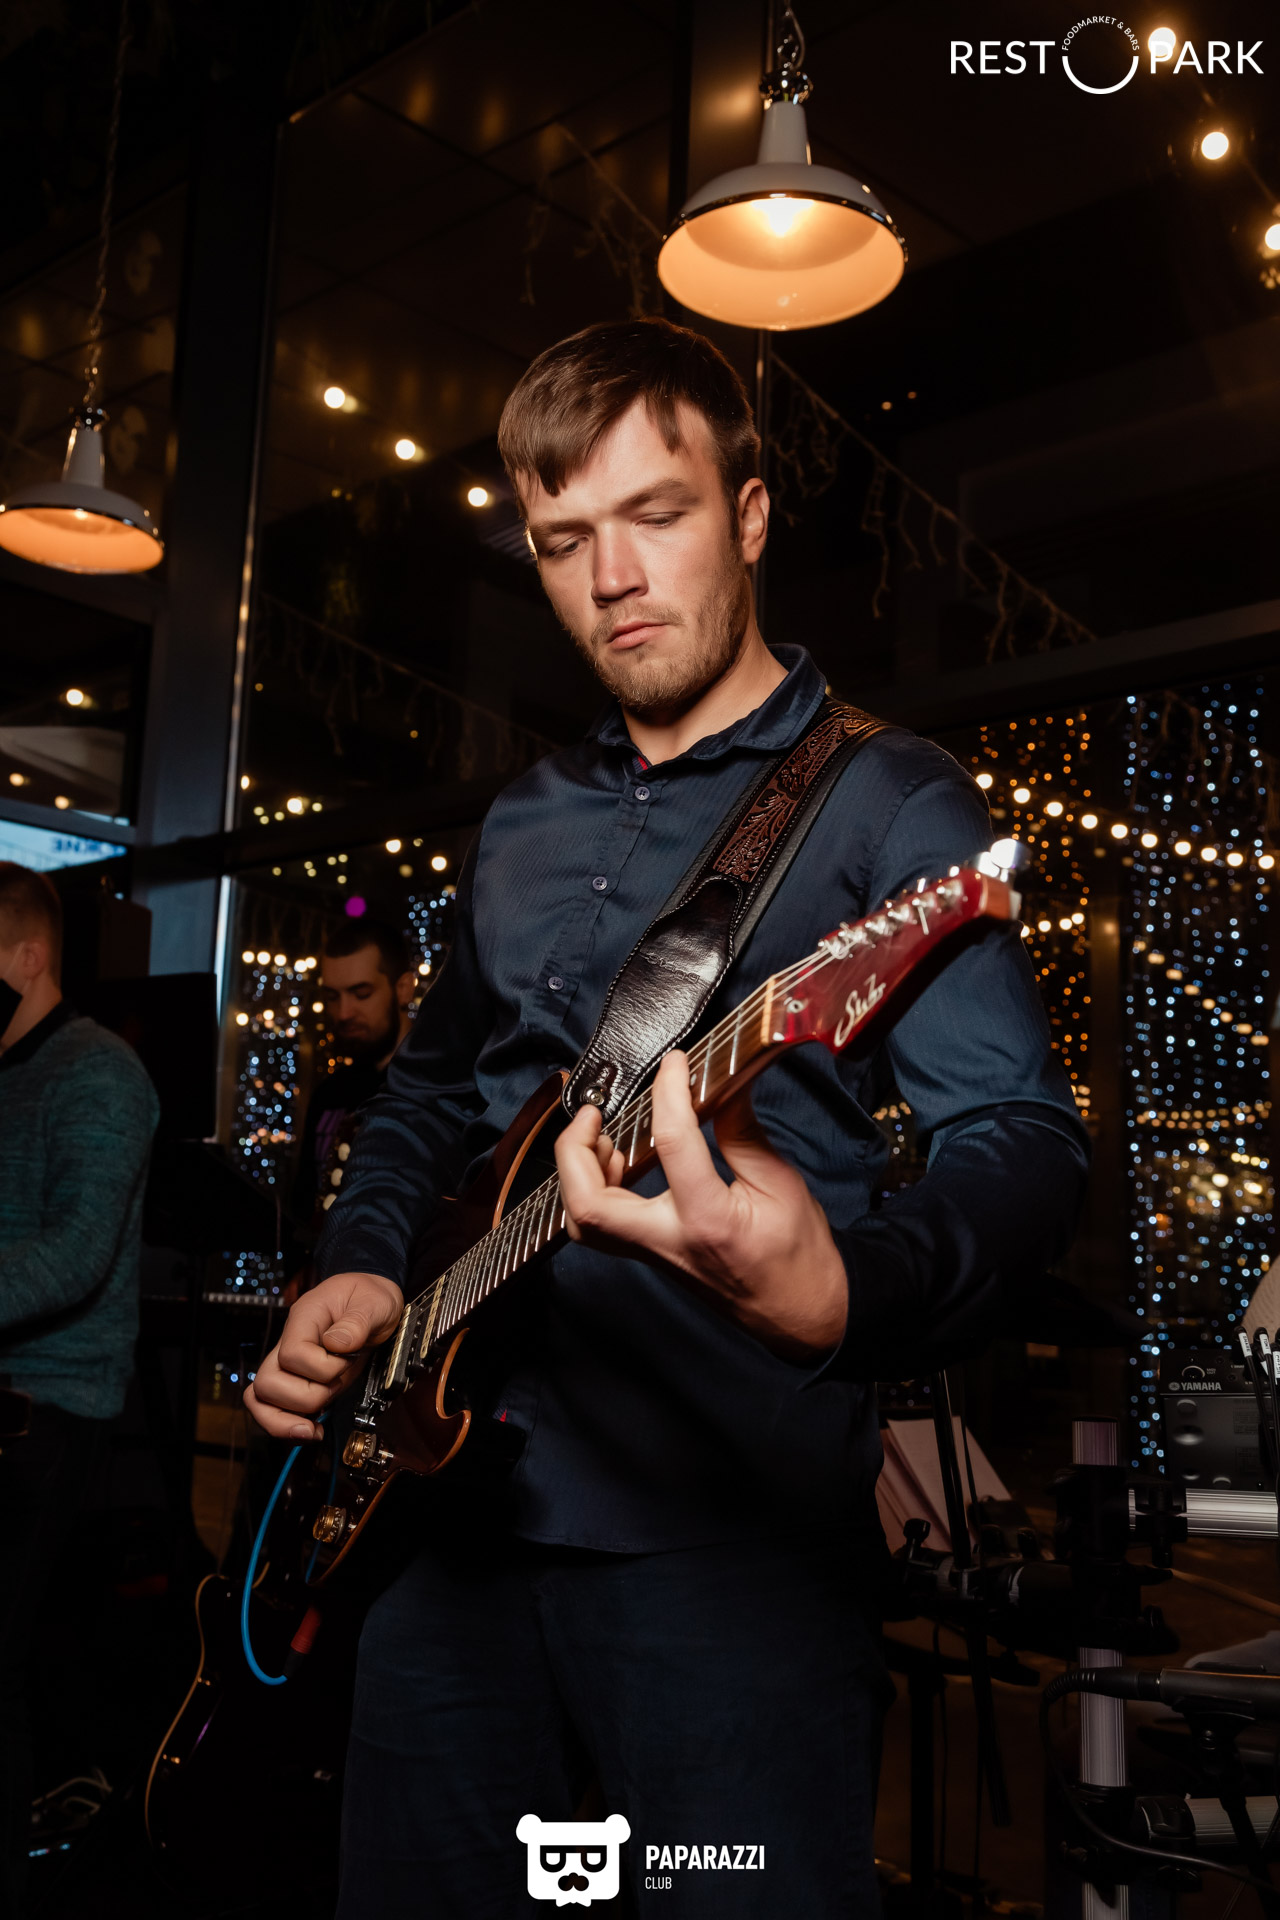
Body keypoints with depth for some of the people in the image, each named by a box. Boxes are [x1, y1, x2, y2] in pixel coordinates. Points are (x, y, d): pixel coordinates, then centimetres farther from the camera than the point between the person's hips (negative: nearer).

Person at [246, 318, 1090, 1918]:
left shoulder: (882, 800, -5)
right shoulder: (522, 830, 16)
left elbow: (1025, 1138, -15)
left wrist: (849, 1296, -36)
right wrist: (362, 1264, 6)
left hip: (725, 1529, -6)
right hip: (447, 1497, 6)